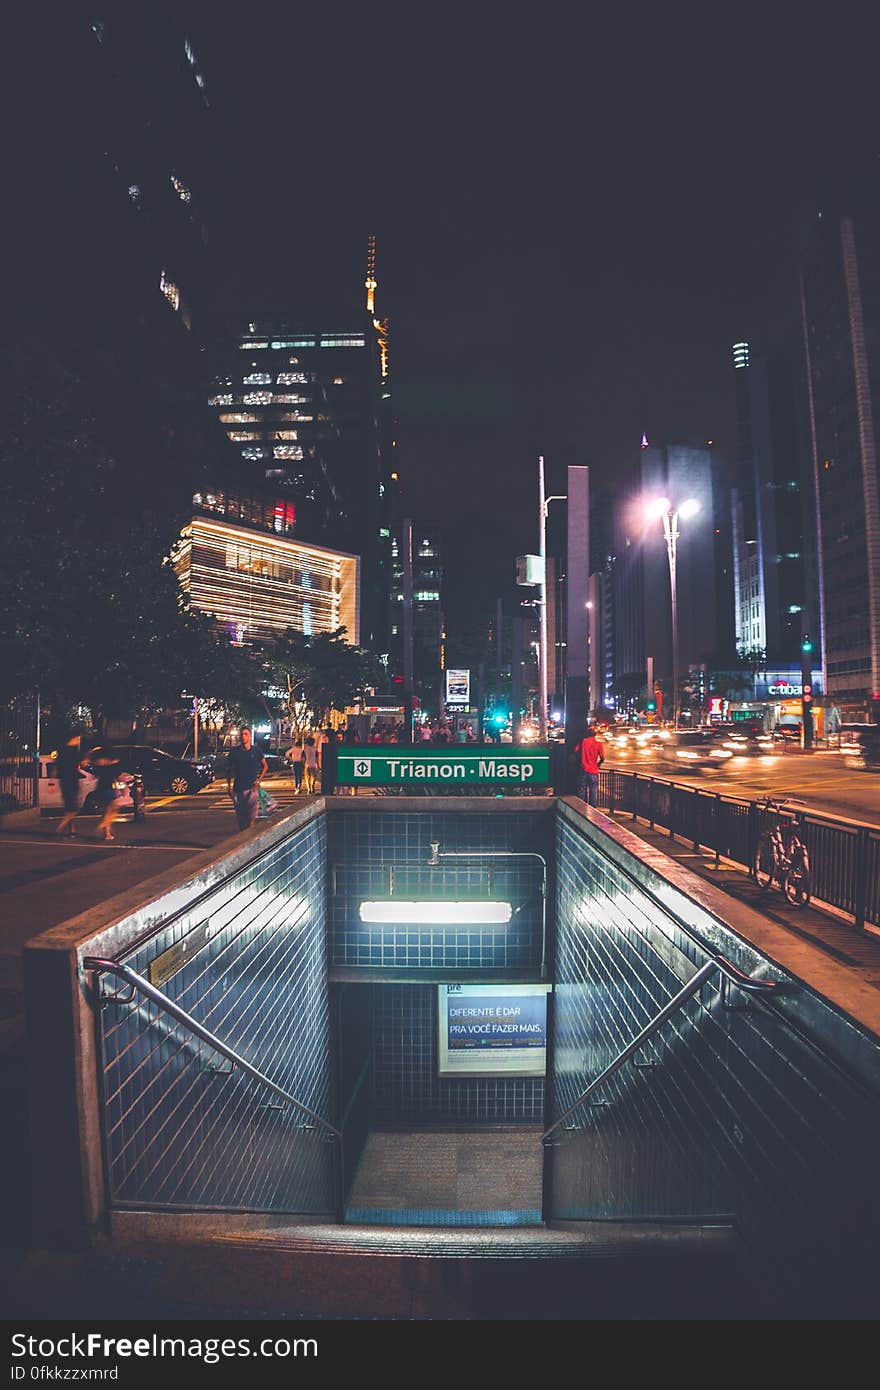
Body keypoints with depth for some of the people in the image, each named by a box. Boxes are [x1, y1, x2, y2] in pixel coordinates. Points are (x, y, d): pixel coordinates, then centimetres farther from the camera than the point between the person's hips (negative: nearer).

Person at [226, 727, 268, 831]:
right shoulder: (234, 752, 4)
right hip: (238, 788, 2)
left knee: (251, 817, -7)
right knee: (240, 816, 7)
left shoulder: (256, 751, 2)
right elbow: (230, 769, 10)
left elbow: (265, 766, 12)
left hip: (252, 787, -1)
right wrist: (229, 786, 5)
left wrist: (259, 780, 2)